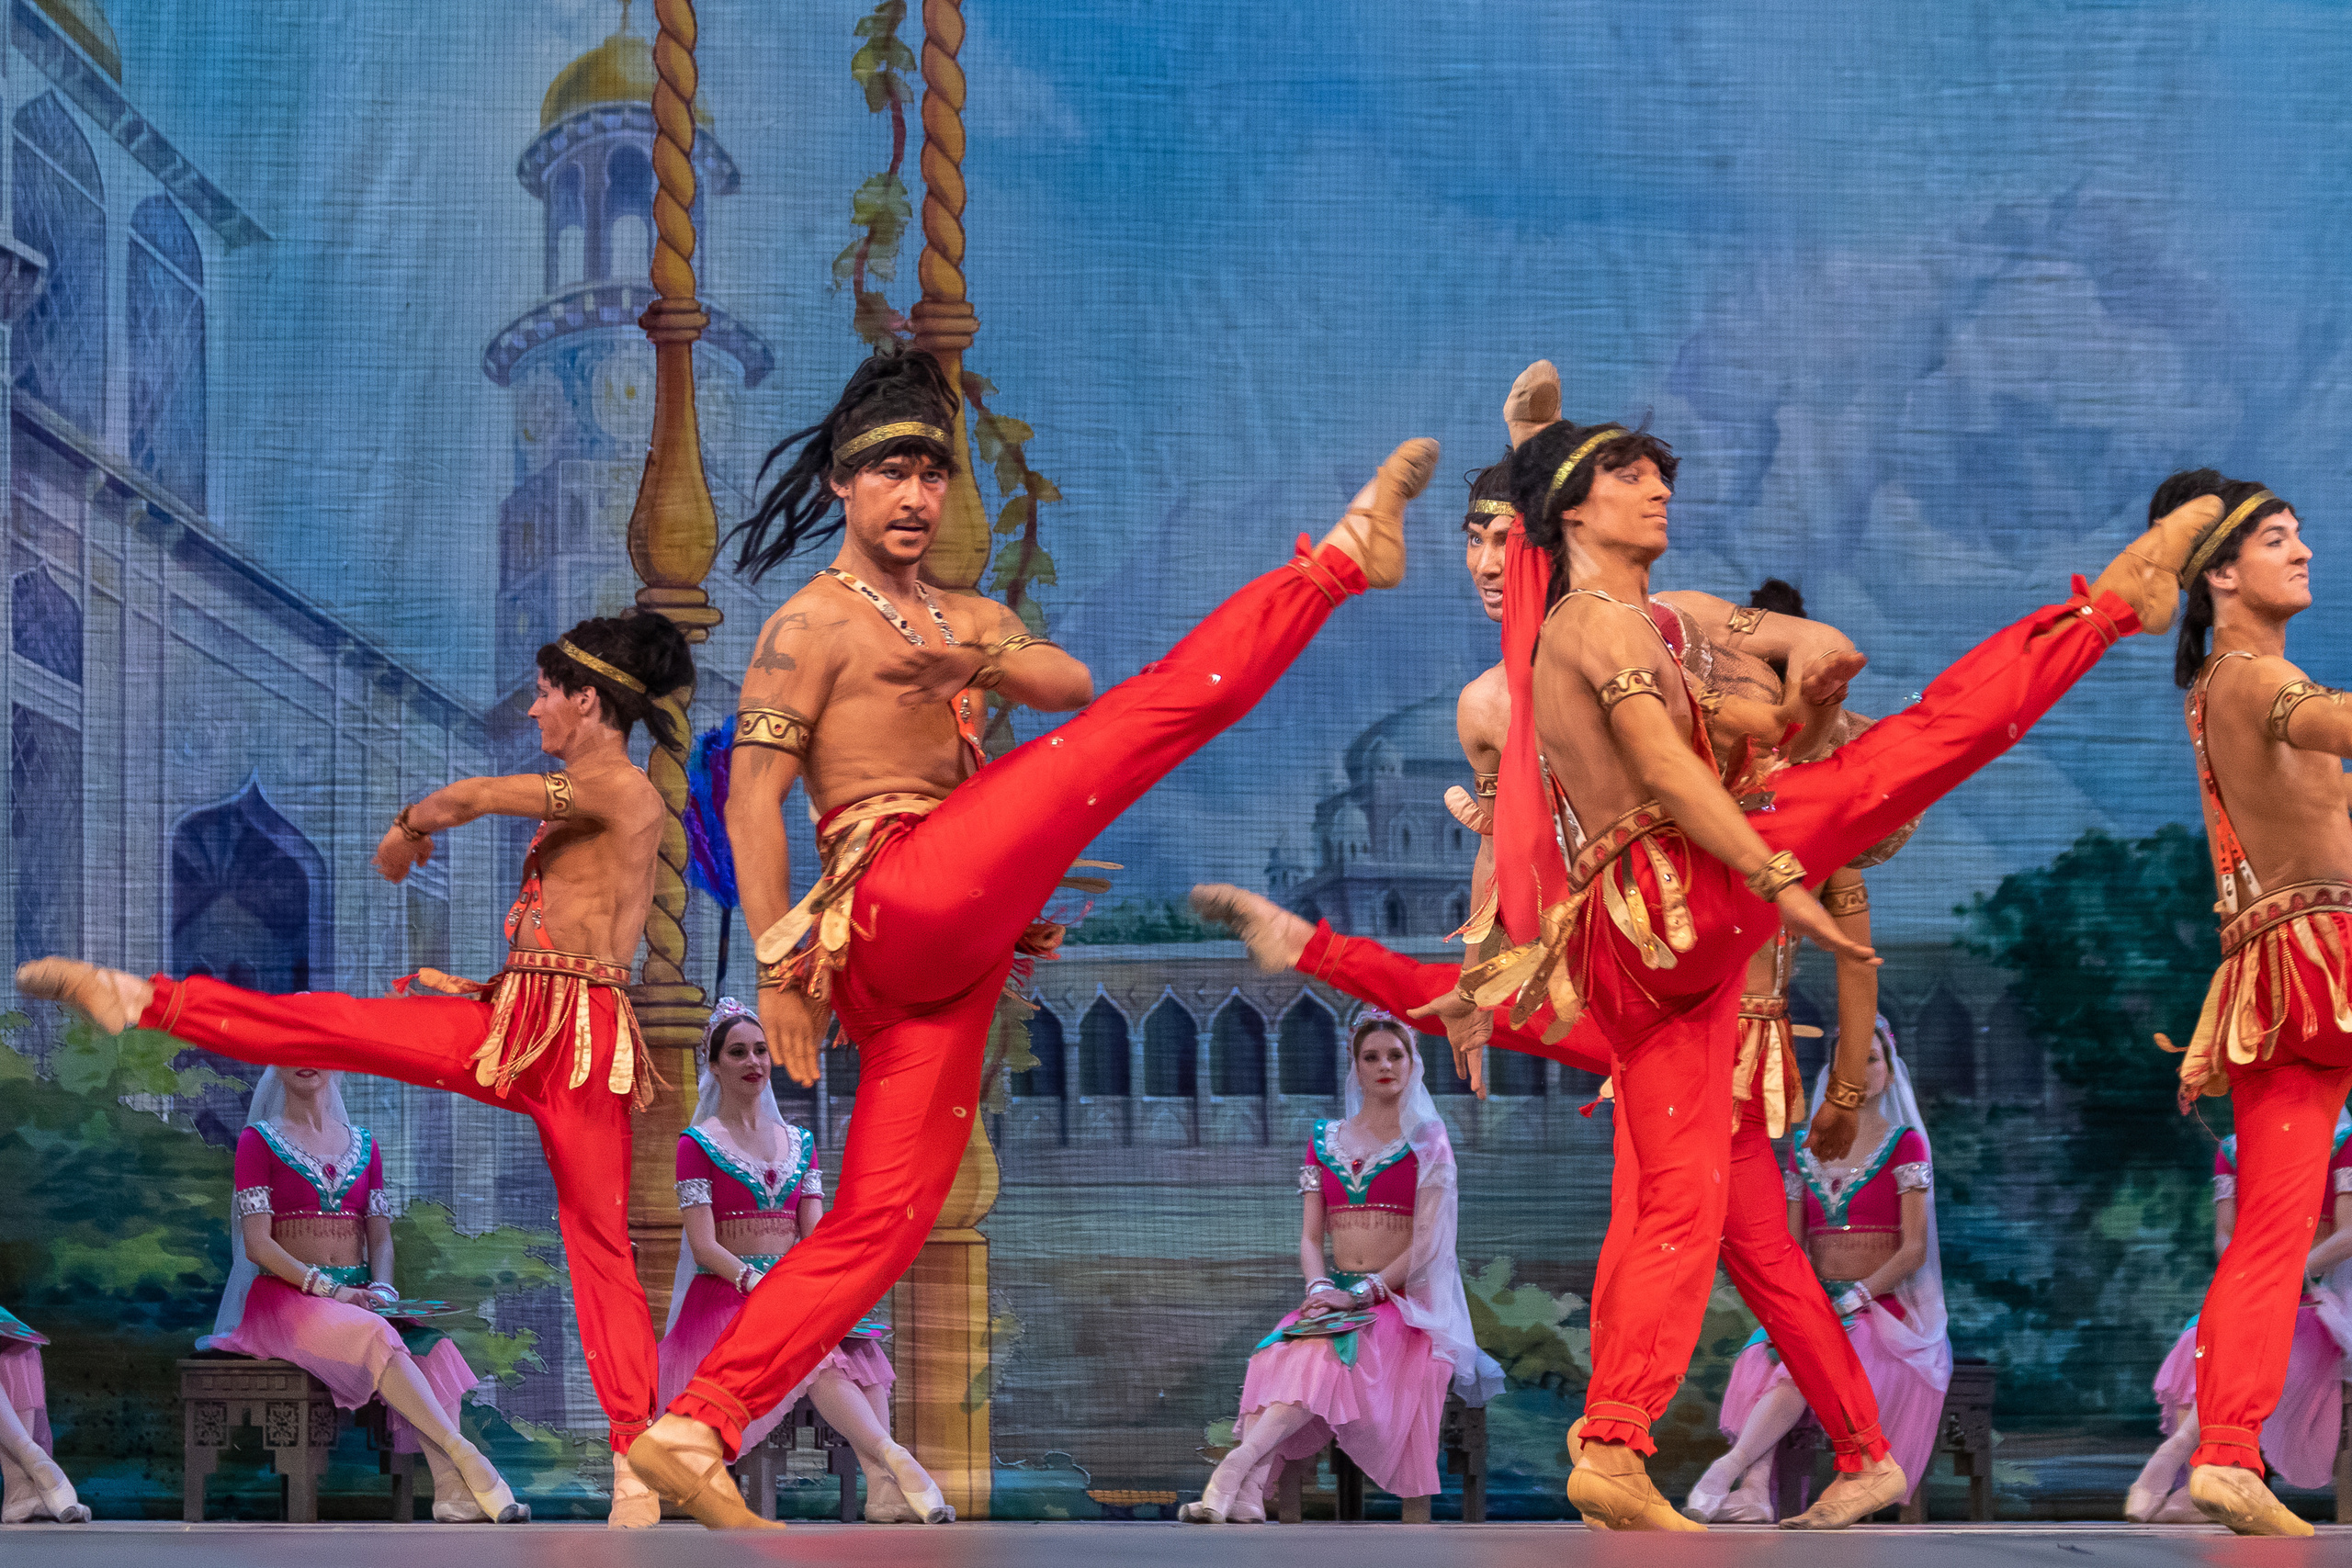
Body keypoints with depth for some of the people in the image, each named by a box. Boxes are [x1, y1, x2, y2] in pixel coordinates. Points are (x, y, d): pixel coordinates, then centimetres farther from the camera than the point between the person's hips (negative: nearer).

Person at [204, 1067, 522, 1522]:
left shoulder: (363, 1145, 19)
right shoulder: (259, 1140, 5)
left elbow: (379, 1237, 15)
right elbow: (257, 1244, -5)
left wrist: (382, 1287, -8)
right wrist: (327, 1288, -18)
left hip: (358, 1296, 5)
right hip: (288, 1297, -4)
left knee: (429, 1344, -28)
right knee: (375, 1338, -35)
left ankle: (454, 1495, -42)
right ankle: (467, 1459, -43)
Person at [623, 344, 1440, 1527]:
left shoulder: (969, 620, 27)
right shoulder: (814, 627, 4)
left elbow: (1070, 685, 8)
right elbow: (751, 801, -4)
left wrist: (987, 657, -13)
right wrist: (779, 965, -12)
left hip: (946, 964, 8)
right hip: (900, 895, -8)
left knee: (880, 1225, 1)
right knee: (1163, 705, -9)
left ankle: (695, 1430, -3)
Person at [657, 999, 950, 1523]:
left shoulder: (799, 1143, 19)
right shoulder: (698, 1144, 5)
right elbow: (704, 1247, -5)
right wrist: (755, 1281, -23)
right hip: (727, 1293, -4)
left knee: (856, 1348, -30)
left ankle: (885, 1494, -48)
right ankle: (894, 1462, -56)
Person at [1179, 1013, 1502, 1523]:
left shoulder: (1427, 1141, 5)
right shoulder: (1324, 1141, 17)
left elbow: (1427, 1241, -5)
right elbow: (1310, 1237, 12)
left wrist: (1362, 1293, -17)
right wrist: (1320, 1288, -10)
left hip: (1400, 1298, -3)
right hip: (1337, 1296, 3)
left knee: (1323, 1355, -36)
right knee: (1276, 1354, -32)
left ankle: (1232, 1470, -52)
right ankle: (1247, 1497, -48)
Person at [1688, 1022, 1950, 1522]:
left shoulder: (1905, 1144, 1)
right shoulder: (1805, 1151, 16)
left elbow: (1914, 1250, -7)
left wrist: (1851, 1301, -17)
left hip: (1883, 1308, -4)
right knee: (1762, 1356, -32)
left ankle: (1724, 1473, -50)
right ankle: (1754, 1491, -50)